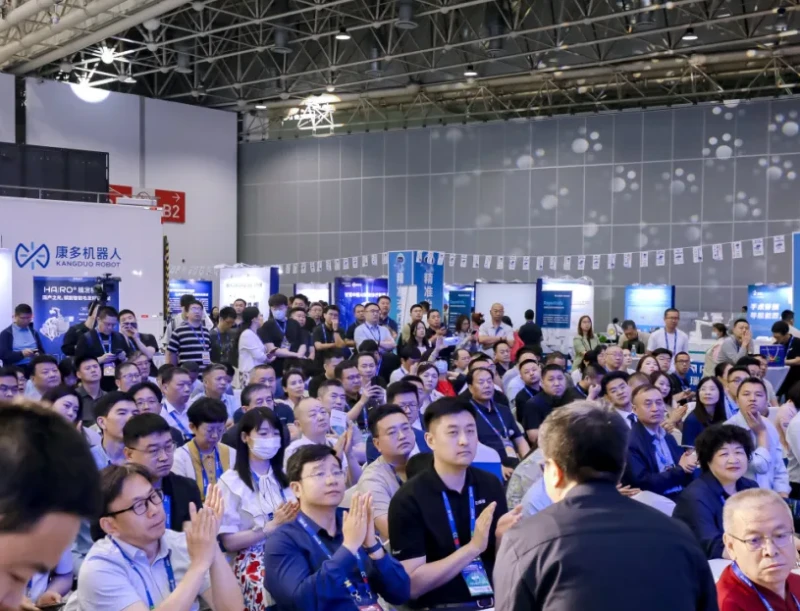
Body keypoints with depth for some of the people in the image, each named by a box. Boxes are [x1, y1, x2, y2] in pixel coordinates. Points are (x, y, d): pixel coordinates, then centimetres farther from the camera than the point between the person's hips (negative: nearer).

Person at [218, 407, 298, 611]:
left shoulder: (284, 476, 16)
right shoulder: (231, 481, -1)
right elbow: (229, 542, -7)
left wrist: (295, 518, -8)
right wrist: (273, 525, -13)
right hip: (253, 561, -5)